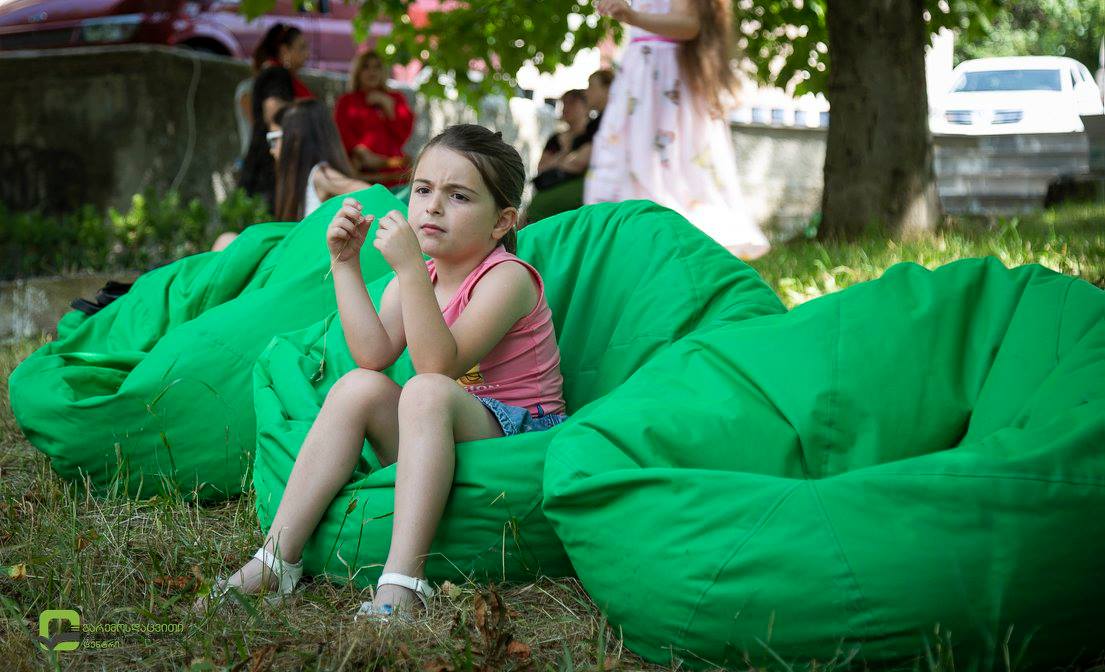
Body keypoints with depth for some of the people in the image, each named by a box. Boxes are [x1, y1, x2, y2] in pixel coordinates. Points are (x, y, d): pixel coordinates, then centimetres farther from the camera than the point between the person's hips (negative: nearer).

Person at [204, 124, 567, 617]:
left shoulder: (507, 277, -14)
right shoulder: (414, 279, 8)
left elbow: (439, 364, -28)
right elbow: (374, 355, -10)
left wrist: (409, 269, -36)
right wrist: (346, 263, -12)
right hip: (434, 441, 7)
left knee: (427, 391, -33)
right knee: (359, 387, -17)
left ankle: (402, 581, -45)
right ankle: (277, 556, -19)